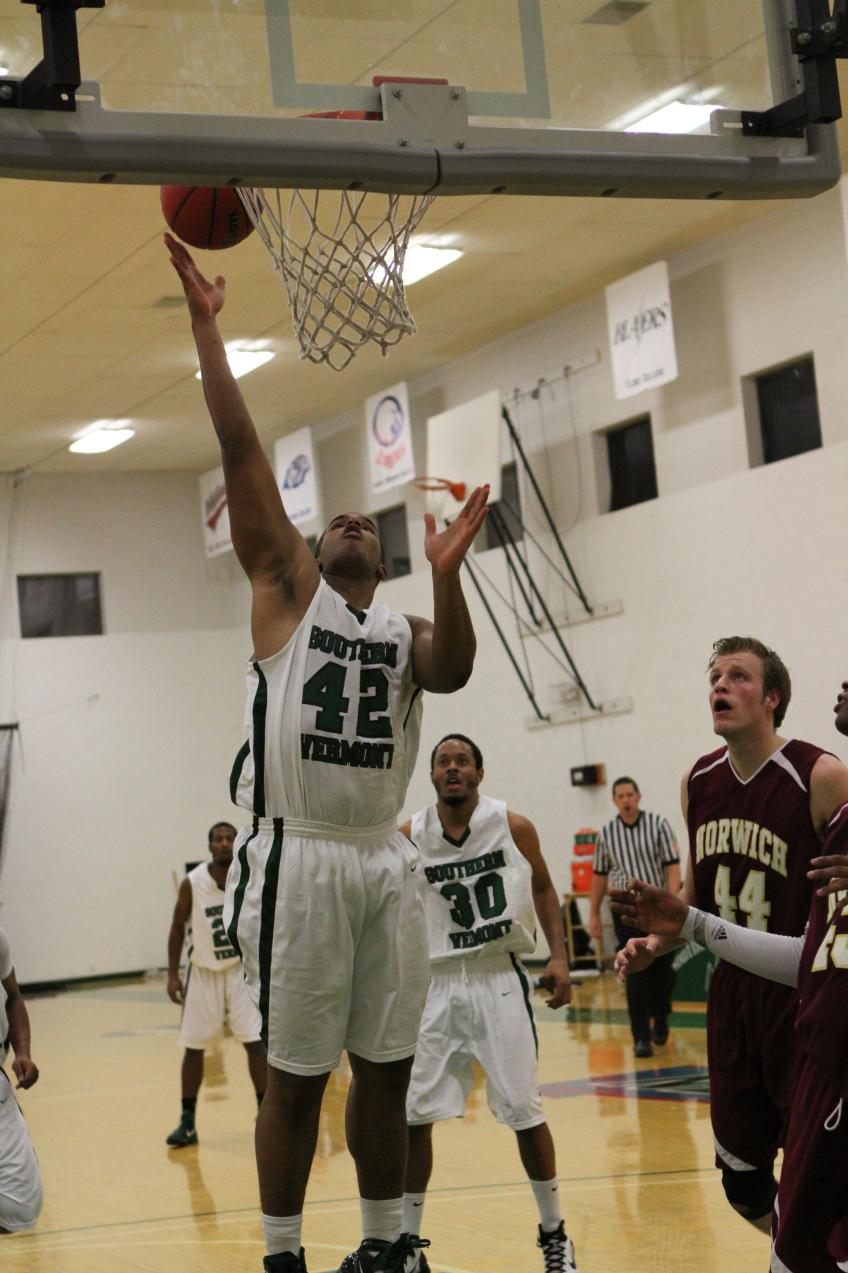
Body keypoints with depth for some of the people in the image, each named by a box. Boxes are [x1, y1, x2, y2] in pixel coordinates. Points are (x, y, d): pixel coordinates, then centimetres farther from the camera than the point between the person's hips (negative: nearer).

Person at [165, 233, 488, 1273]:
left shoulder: (404, 628, 15)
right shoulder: (286, 586, 6)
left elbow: (452, 673, -9)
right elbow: (242, 453, -2)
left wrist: (446, 573, -24)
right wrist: (205, 325, -7)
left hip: (383, 859, 4)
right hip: (297, 858, -4)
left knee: (386, 1067, 10)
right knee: (296, 1075, 1)